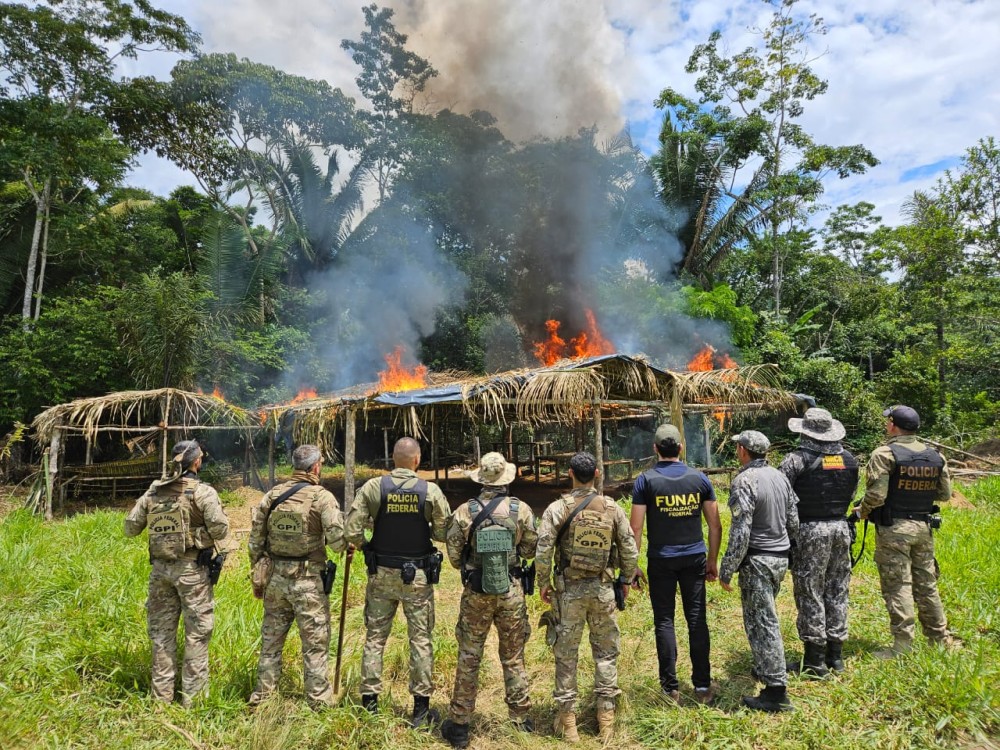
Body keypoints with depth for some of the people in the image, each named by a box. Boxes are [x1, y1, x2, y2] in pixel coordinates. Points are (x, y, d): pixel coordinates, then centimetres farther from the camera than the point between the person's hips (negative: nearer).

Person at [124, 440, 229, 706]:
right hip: (192, 569, -5)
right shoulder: (202, 492, -11)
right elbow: (220, 530, -18)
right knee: (196, 633, 5)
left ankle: (161, 696, 22)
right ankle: (192, 697, 9)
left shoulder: (153, 491, 5)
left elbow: (131, 528, 9)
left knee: (162, 632, 14)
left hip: (160, 568, 5)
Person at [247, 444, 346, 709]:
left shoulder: (272, 495, 3)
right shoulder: (322, 497, -13)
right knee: (315, 642, 7)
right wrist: (350, 543, 6)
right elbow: (337, 540, -17)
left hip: (275, 578, 5)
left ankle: (262, 695, 30)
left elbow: (255, 540, 8)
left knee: (271, 638, 19)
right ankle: (319, 700, 15)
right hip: (308, 581, -5)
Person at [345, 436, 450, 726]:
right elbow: (444, 533, -9)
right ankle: (421, 708, 17)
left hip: (382, 574, 1)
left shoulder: (373, 487, -9)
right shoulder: (431, 490, -11)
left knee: (375, 637, 13)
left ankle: (369, 702, 21)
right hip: (418, 576, -1)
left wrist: (365, 546, 9)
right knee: (420, 639, 9)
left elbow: (351, 530, -11)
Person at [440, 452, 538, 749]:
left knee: (468, 658, 12)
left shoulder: (464, 512, -12)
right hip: (511, 592, 1)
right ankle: (521, 719, 27)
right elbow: (531, 550, -2)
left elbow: (454, 556, -6)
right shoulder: (522, 510, -11)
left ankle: (459, 724, 22)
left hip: (476, 594, 0)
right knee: (513, 658, 15)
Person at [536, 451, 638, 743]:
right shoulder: (612, 507, -4)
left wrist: (544, 583, 3)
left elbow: (543, 551, -11)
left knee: (566, 653, 10)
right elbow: (630, 549, 0)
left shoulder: (558, 508, -10)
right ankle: (606, 714, 22)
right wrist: (626, 579, 15)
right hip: (603, 588, 2)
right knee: (606, 651, 15)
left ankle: (567, 716, 19)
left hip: (569, 588, -1)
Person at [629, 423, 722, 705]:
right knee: (697, 620, 10)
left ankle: (671, 688, 13)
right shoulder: (699, 478, 1)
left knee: (664, 622, 7)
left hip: (661, 561, -2)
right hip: (694, 558, 3)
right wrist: (713, 561, 14)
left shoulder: (645, 481, -8)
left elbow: (636, 528, -10)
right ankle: (703, 686, 18)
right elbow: (715, 525, 4)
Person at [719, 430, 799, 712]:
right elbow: (793, 521, 12)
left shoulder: (744, 481, -19)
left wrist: (726, 570, -15)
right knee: (764, 618, 24)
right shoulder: (779, 476, 6)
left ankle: (776, 691, 5)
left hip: (757, 560, -9)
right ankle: (764, 668, 39)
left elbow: (740, 533, -22)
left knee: (762, 624, -1)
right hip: (781, 557, 9)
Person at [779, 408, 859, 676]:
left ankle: (814, 661, 8)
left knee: (810, 594, 2)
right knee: (837, 592, 15)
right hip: (841, 528, 6)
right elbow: (851, 495, 12)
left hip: (810, 530, -6)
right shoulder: (850, 460, 6)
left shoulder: (798, 459, -13)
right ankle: (835, 656, 24)